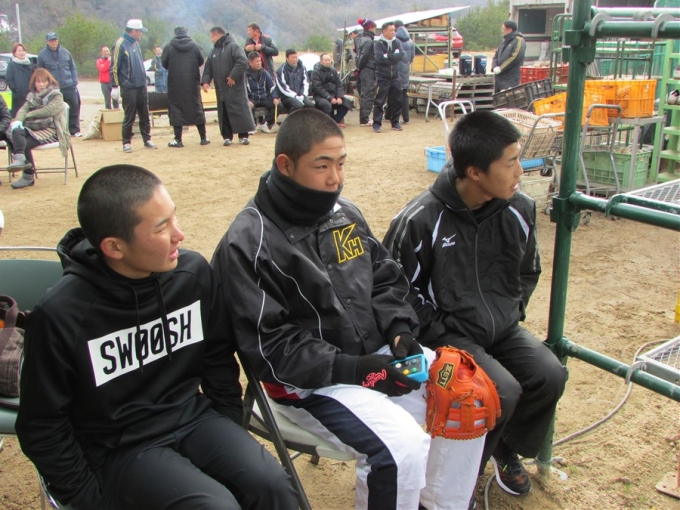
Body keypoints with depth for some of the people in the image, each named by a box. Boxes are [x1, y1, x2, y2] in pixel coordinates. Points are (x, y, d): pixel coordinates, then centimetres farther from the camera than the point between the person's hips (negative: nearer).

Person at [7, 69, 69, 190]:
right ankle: (19, 157, -45)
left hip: (50, 129, -5)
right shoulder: (32, 96, 23)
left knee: (26, 144, -26)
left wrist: (30, 114, -6)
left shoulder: (56, 95, 6)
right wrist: (18, 120, -16)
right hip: (33, 128, 5)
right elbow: (23, 109, 7)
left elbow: (51, 110, -12)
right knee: (16, 132, -28)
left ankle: (28, 177, -21)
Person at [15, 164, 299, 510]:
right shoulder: (60, 314, -17)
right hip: (120, 447, -3)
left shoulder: (194, 272, -7)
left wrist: (231, 435, 8)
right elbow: (42, 427, -5)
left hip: (193, 417, 4)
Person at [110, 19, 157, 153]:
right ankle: (126, 143, 8)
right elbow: (114, 67, -12)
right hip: (128, 88, -7)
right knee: (129, 117, -1)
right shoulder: (120, 44, -10)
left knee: (145, 115, 9)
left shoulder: (135, 43, 12)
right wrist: (115, 86, -14)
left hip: (141, 86, 7)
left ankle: (147, 139, 18)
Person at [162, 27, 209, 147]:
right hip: (192, 82, 2)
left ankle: (178, 140, 1)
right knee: (197, 108, 10)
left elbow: (164, 64, -1)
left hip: (175, 83, -2)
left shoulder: (169, 47, -3)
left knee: (176, 110, 4)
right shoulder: (195, 45, 1)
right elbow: (201, 61, 4)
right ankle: (203, 137, 12)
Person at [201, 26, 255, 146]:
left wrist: (233, 76, -18)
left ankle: (243, 136, 1)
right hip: (221, 89, 7)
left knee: (240, 110, -6)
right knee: (223, 113, 7)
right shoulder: (214, 51, 17)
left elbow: (243, 62, -19)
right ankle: (227, 136, 14)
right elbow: (208, 68, 15)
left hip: (235, 88, -7)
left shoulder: (233, 46, -7)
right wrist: (206, 81, -1)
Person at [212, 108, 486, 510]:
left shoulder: (345, 212, 5)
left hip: (376, 353, 7)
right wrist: (352, 369, -23)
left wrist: (400, 330, -5)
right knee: (403, 447, -25)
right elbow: (269, 348, -18)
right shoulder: (248, 244, -17)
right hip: (311, 380, -7)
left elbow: (385, 280, 14)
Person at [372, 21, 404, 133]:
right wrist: (393, 57, -11)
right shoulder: (378, 43, -4)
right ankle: (376, 123, 2)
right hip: (382, 77, -4)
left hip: (395, 77, 4)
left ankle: (395, 122, 19)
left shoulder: (397, 42, 8)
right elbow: (379, 58, -18)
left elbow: (401, 55, -7)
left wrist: (388, 56, -14)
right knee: (379, 101, -4)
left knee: (396, 101, 8)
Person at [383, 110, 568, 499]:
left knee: (551, 376, -16)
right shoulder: (421, 220, -18)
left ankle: (508, 448, 15)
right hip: (449, 334, -5)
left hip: (503, 331, 6)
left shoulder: (519, 211, -3)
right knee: (502, 391, -25)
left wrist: (512, 315, 5)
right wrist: (440, 335, -13)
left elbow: (528, 272, 15)